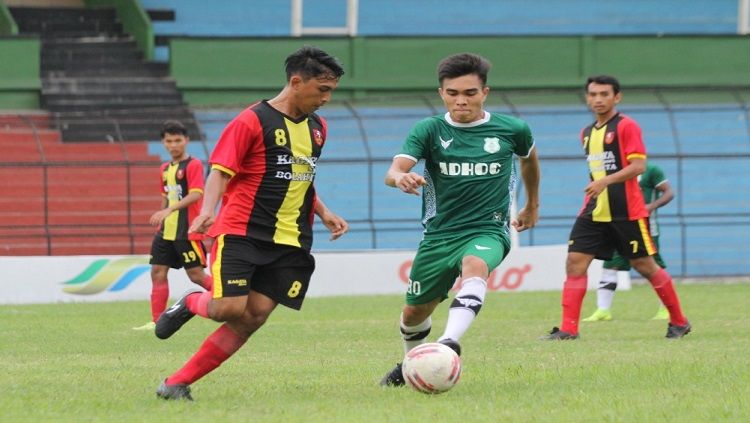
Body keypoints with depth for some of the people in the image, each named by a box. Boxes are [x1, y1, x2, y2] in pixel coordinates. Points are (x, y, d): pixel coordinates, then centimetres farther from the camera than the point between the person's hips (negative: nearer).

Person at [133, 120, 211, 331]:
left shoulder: (193, 165, -9)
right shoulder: (165, 169, 15)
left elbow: (195, 194, -21)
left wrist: (169, 210, -31)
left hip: (187, 232, -7)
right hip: (166, 231, 7)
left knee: (196, 275, -7)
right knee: (158, 272, 2)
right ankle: (156, 321, 5)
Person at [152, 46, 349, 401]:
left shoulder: (317, 128, 15)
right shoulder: (252, 121, -8)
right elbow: (220, 172, -11)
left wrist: (324, 214, 18)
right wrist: (207, 211, -28)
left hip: (289, 241, 6)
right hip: (241, 233, -6)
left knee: (253, 318, -7)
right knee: (229, 309, -18)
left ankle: (178, 383, -1)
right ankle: (190, 304, 19)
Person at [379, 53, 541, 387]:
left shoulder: (511, 130, 0)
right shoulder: (429, 130, -4)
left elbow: (529, 157, 24)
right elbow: (393, 172, -19)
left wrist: (532, 205, 34)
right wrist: (401, 177, -44)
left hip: (487, 231, -2)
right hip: (439, 234, 2)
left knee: (475, 266, -37)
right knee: (414, 312, 13)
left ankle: (450, 343, -53)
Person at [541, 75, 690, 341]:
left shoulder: (626, 126, -7)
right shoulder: (587, 133, 17)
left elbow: (638, 165, -17)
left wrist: (605, 181, -26)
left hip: (627, 213, -7)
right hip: (594, 211, 7)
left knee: (645, 266, 1)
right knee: (575, 262, -8)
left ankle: (679, 322, 17)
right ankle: (568, 329, -9)